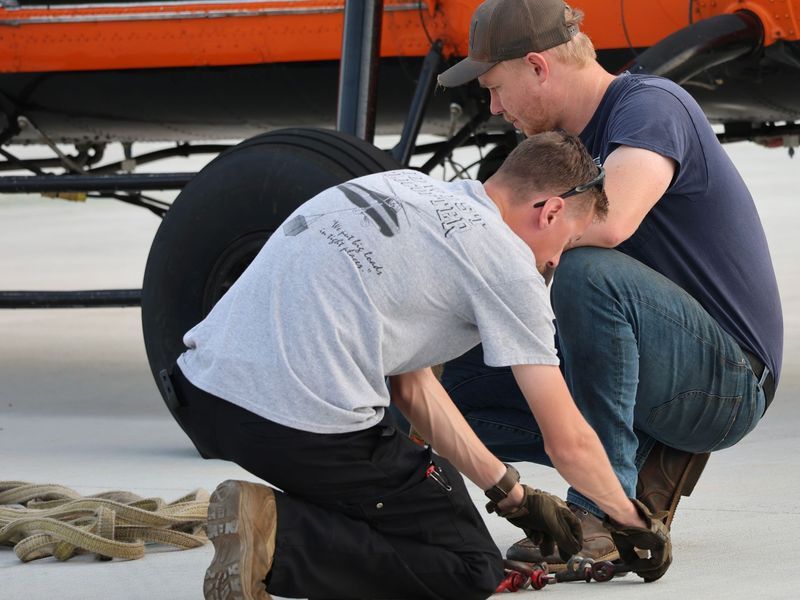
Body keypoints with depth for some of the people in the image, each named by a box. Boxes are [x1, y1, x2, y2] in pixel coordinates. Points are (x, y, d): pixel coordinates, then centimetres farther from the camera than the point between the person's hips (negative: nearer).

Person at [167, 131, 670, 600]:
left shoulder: (406, 188, 25)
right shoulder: (507, 261, 2)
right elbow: (569, 442, 5)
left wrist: (513, 496, 33)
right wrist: (631, 519, 25)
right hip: (300, 425, -8)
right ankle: (279, 539, -12)